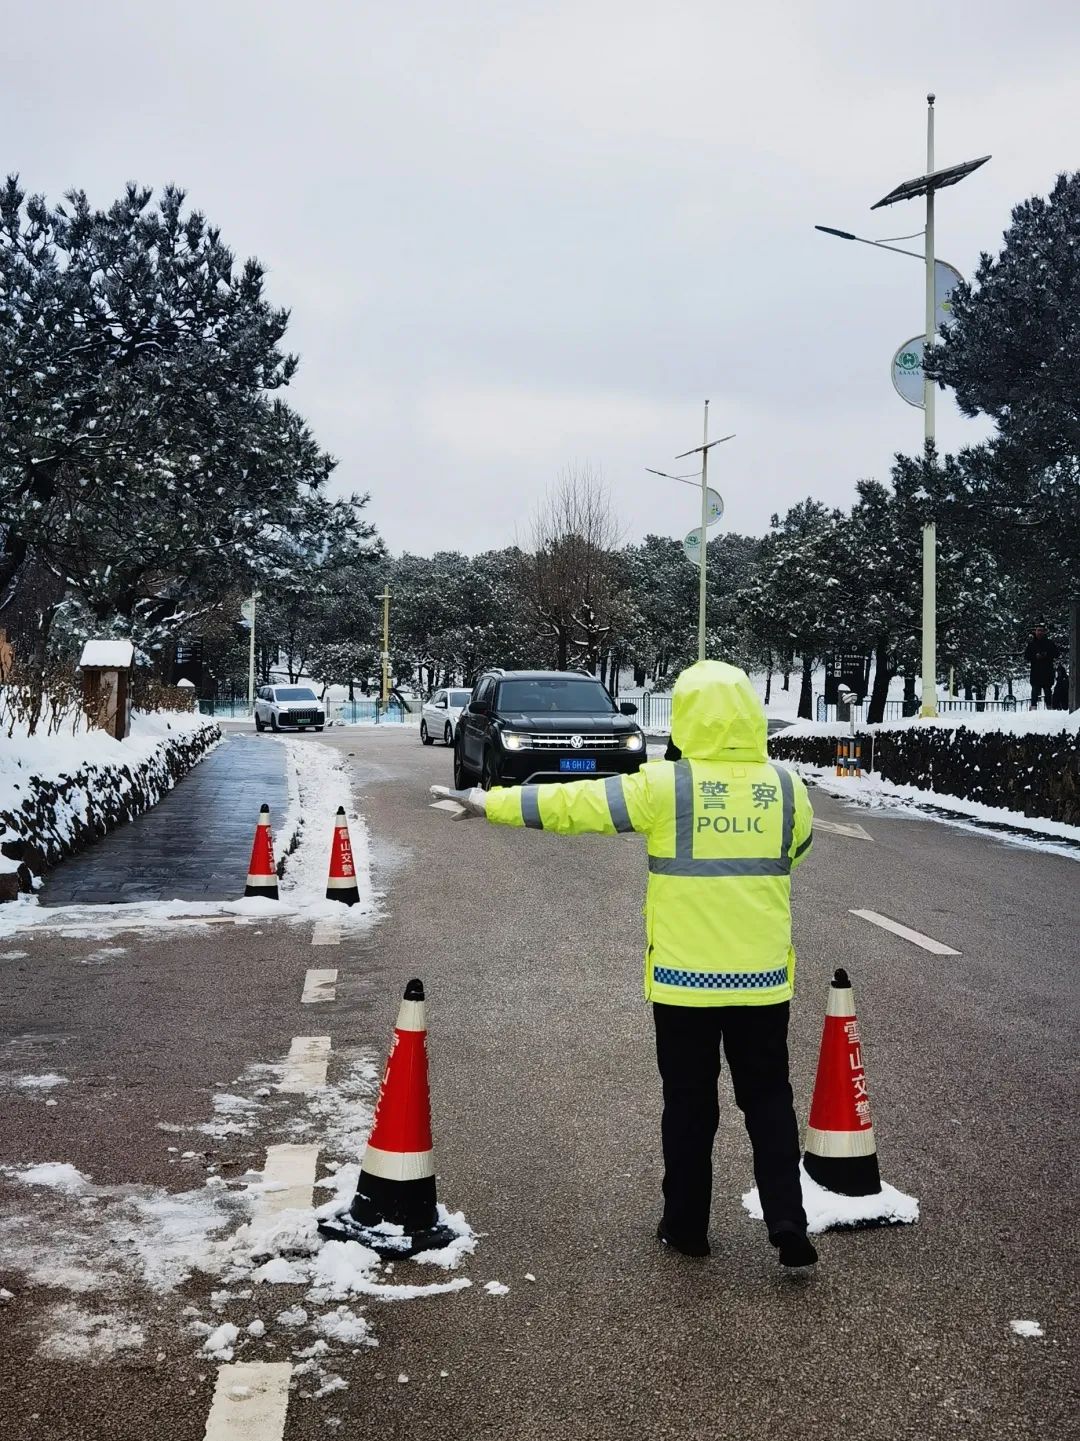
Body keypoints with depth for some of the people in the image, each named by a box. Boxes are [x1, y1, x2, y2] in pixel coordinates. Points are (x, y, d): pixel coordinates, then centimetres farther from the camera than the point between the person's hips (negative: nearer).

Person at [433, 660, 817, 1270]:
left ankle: (687, 1225, 23)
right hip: (763, 977, 2)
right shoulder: (786, 786, -3)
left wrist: (492, 804, 3)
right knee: (769, 1101, 13)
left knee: (689, 1104, 12)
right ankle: (788, 1223, 6)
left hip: (685, 978, -2)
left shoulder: (666, 786, -13)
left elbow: (572, 804, -7)